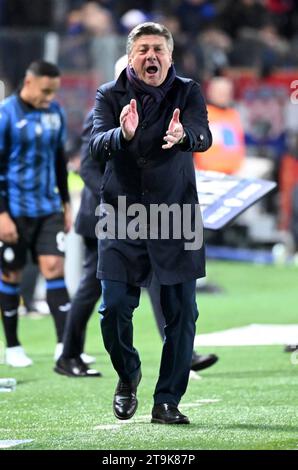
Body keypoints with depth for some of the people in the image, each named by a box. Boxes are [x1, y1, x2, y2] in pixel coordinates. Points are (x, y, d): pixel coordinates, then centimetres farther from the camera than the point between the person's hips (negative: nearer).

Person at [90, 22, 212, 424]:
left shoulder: (188, 93, 1)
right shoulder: (109, 96, 0)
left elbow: (203, 135, -18)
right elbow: (97, 146, -15)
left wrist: (182, 135, -42)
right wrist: (123, 134, -38)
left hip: (176, 217, 1)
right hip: (122, 216, 0)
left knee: (182, 313, -1)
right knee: (114, 307, -6)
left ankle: (167, 402, 11)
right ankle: (128, 374, 23)